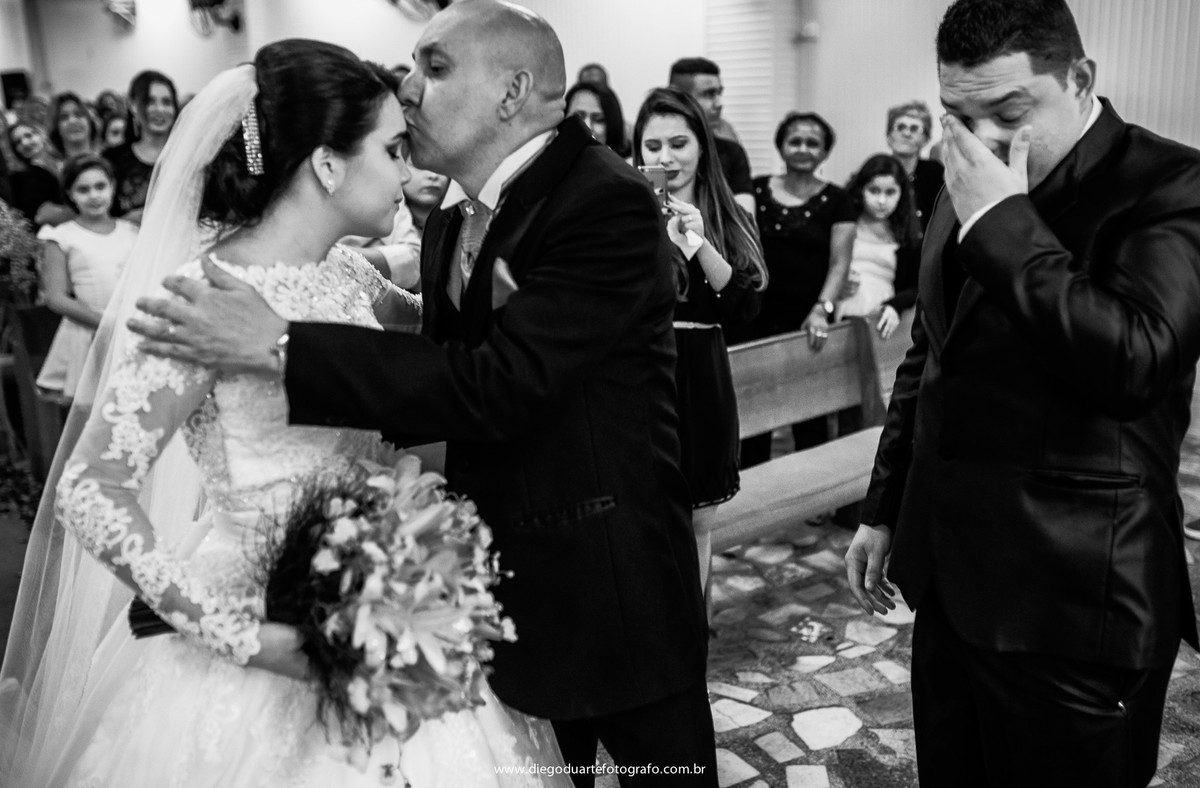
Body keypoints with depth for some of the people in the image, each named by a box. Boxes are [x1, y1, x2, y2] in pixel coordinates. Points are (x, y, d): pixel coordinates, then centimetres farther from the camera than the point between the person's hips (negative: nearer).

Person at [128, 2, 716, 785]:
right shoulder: (451, 219, 7)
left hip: (615, 578, -7)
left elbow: (497, 382, -29)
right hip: (506, 570, 7)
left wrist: (278, 345, -27)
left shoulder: (608, 202, -20)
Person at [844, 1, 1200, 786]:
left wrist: (1005, 222, -22)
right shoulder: (969, 193, 10)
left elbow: (1132, 361, -29)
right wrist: (885, 508, 19)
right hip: (953, 578, 7)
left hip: (1072, 598, -6)